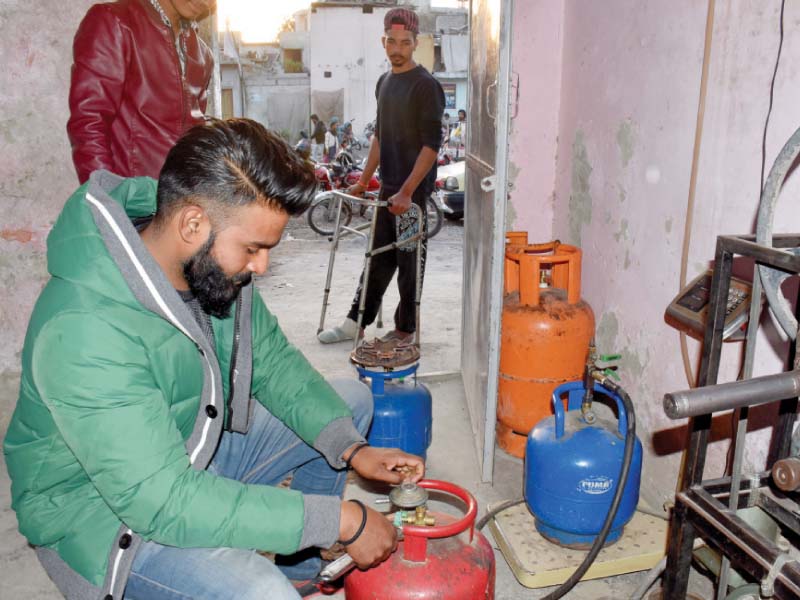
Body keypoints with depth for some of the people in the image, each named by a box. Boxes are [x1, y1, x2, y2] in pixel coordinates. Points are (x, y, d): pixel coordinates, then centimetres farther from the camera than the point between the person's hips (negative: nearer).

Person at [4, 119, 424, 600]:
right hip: (100, 508, -8)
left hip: (196, 450, 8)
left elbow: (273, 359, 1)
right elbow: (164, 501, -35)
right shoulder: (85, 332, -35)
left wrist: (351, 449, -12)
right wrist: (341, 520, -32)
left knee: (353, 400, 8)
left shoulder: (212, 261, -11)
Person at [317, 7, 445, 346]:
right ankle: (356, 324, 23)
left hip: (413, 191, -7)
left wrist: (406, 192, -21)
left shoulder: (425, 85, -11)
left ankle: (405, 330, 16)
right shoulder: (384, 82, 13)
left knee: (409, 261, 3)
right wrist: (364, 180, 20)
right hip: (388, 187, 7)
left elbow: (432, 143, -17)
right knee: (379, 258, 14)